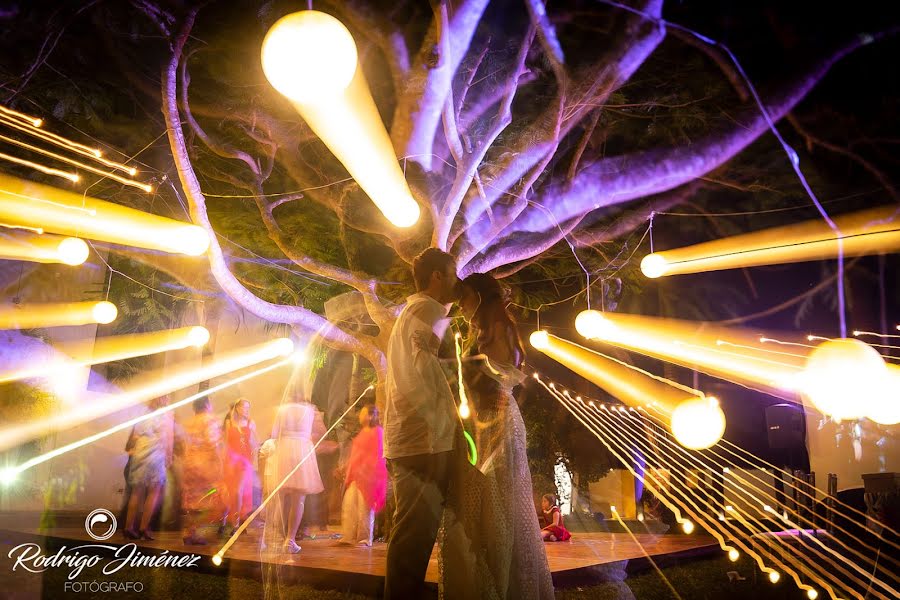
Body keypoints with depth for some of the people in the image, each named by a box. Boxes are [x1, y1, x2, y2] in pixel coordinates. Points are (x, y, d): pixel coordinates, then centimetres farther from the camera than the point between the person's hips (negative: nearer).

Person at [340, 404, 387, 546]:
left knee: (364, 507, -3)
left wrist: (363, 471, -15)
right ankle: (349, 537, 12)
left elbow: (376, 456, -12)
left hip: (367, 476, -8)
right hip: (356, 476, 8)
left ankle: (365, 539, 7)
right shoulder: (362, 432, 17)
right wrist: (350, 472, 15)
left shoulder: (377, 432, -8)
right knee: (348, 505, 4)